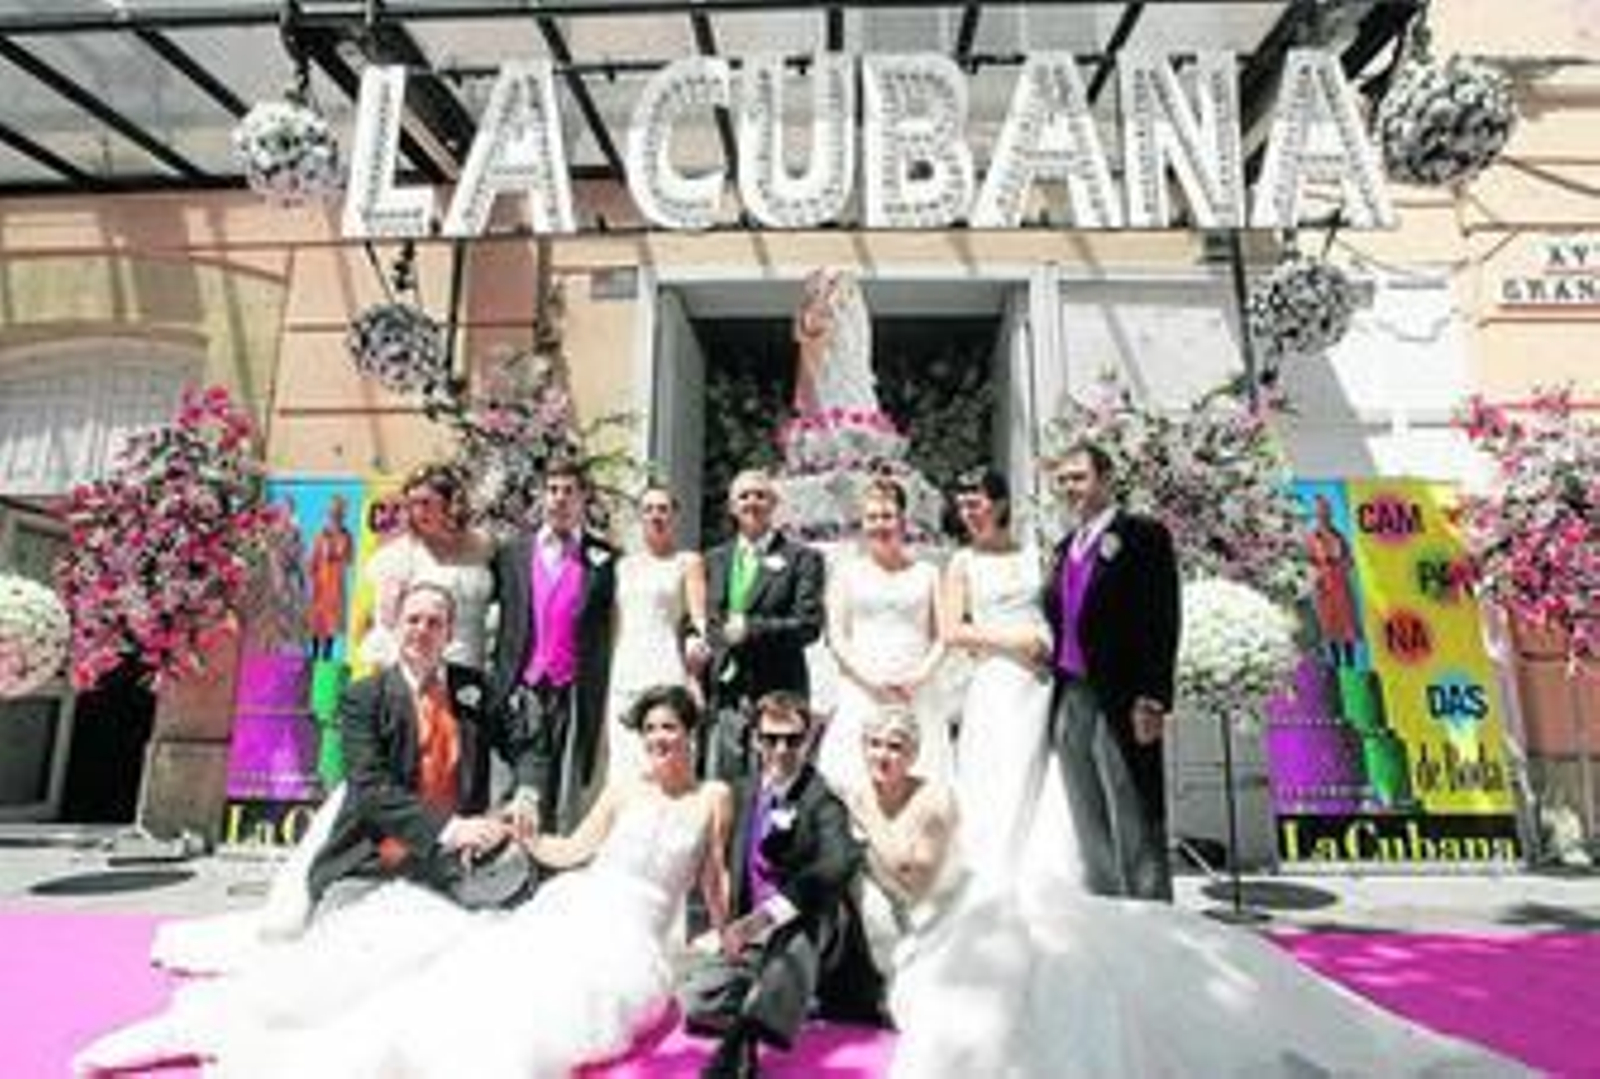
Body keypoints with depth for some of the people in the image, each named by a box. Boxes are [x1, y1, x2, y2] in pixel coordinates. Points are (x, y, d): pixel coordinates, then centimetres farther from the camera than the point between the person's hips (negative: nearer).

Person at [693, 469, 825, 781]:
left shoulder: (801, 558, 2)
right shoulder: (714, 559, 17)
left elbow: (809, 625, -6)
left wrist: (752, 629, -15)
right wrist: (694, 639, -2)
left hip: (777, 694, -4)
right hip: (722, 694, 4)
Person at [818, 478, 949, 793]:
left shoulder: (926, 573, 13)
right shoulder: (848, 573, 11)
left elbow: (942, 638, 9)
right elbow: (836, 639, 4)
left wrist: (921, 675, -8)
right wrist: (871, 679, -8)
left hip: (915, 695, 1)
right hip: (862, 694, 0)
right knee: (855, 783, -9)